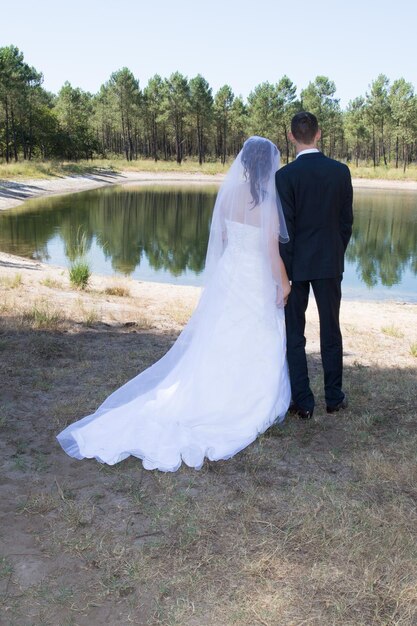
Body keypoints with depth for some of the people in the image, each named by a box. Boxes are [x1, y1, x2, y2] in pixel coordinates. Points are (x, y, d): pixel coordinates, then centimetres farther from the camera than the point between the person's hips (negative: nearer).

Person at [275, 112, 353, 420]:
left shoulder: (285, 175, -13)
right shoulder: (341, 171, -2)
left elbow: (285, 229, -14)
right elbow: (346, 221, 3)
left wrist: (283, 272, -8)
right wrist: (338, 255, 16)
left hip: (296, 264, -3)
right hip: (330, 262, 3)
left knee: (294, 335, 7)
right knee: (331, 330, 14)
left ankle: (303, 402, 11)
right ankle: (334, 397, 23)